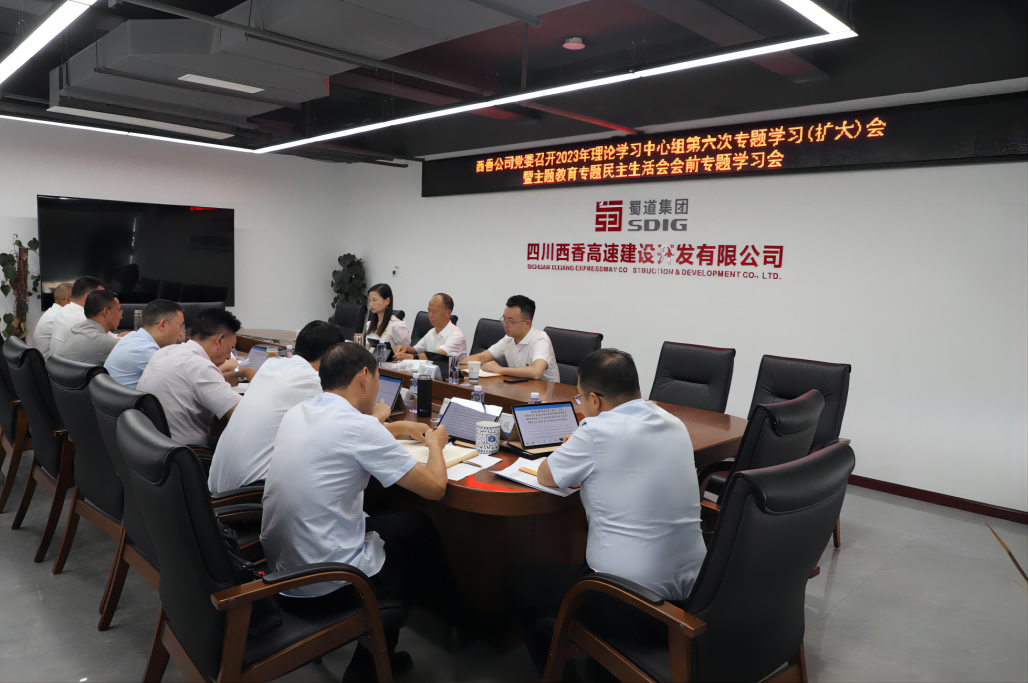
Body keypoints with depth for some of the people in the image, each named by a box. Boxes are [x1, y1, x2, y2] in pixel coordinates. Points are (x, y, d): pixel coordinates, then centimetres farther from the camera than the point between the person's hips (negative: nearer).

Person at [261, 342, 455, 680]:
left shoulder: (296, 413, 1)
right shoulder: (361, 428, -21)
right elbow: (435, 487, -12)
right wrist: (435, 443, 7)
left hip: (279, 565, 8)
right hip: (326, 585, -7)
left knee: (394, 523, 24)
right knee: (417, 527, 16)